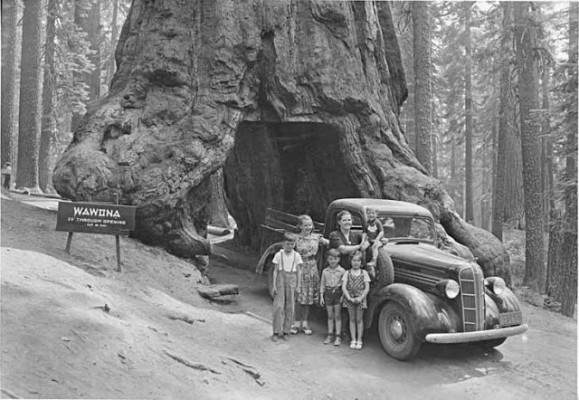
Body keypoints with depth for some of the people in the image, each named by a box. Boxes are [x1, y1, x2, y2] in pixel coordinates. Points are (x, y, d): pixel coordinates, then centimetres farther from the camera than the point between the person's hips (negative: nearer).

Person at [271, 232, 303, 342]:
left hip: (292, 281, 2)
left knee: (290, 308, 4)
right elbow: (275, 270, 1)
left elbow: (299, 271, 6)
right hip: (281, 280, -1)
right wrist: (274, 285, -2)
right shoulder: (279, 255, -1)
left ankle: (285, 331, 14)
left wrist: (298, 285, 2)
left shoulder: (297, 256, 3)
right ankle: (276, 332, 2)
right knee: (278, 306, -5)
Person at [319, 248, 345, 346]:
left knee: (337, 316, 1)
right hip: (328, 293, 3)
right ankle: (330, 335, 18)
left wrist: (343, 295, -11)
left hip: (338, 292, -3)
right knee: (330, 316, 10)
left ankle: (338, 336, 6)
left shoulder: (342, 271, -5)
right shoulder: (325, 271, 5)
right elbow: (322, 284, 9)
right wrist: (321, 296, 6)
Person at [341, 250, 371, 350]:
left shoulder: (364, 273, -1)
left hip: (360, 299, -1)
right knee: (352, 319, 8)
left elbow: (367, 288, -5)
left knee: (359, 320, 5)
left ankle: (359, 340, 13)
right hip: (349, 299, 1)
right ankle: (353, 340, 15)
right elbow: (343, 287, -7)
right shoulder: (347, 273, 0)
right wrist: (349, 298, -18)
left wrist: (361, 298, -17)